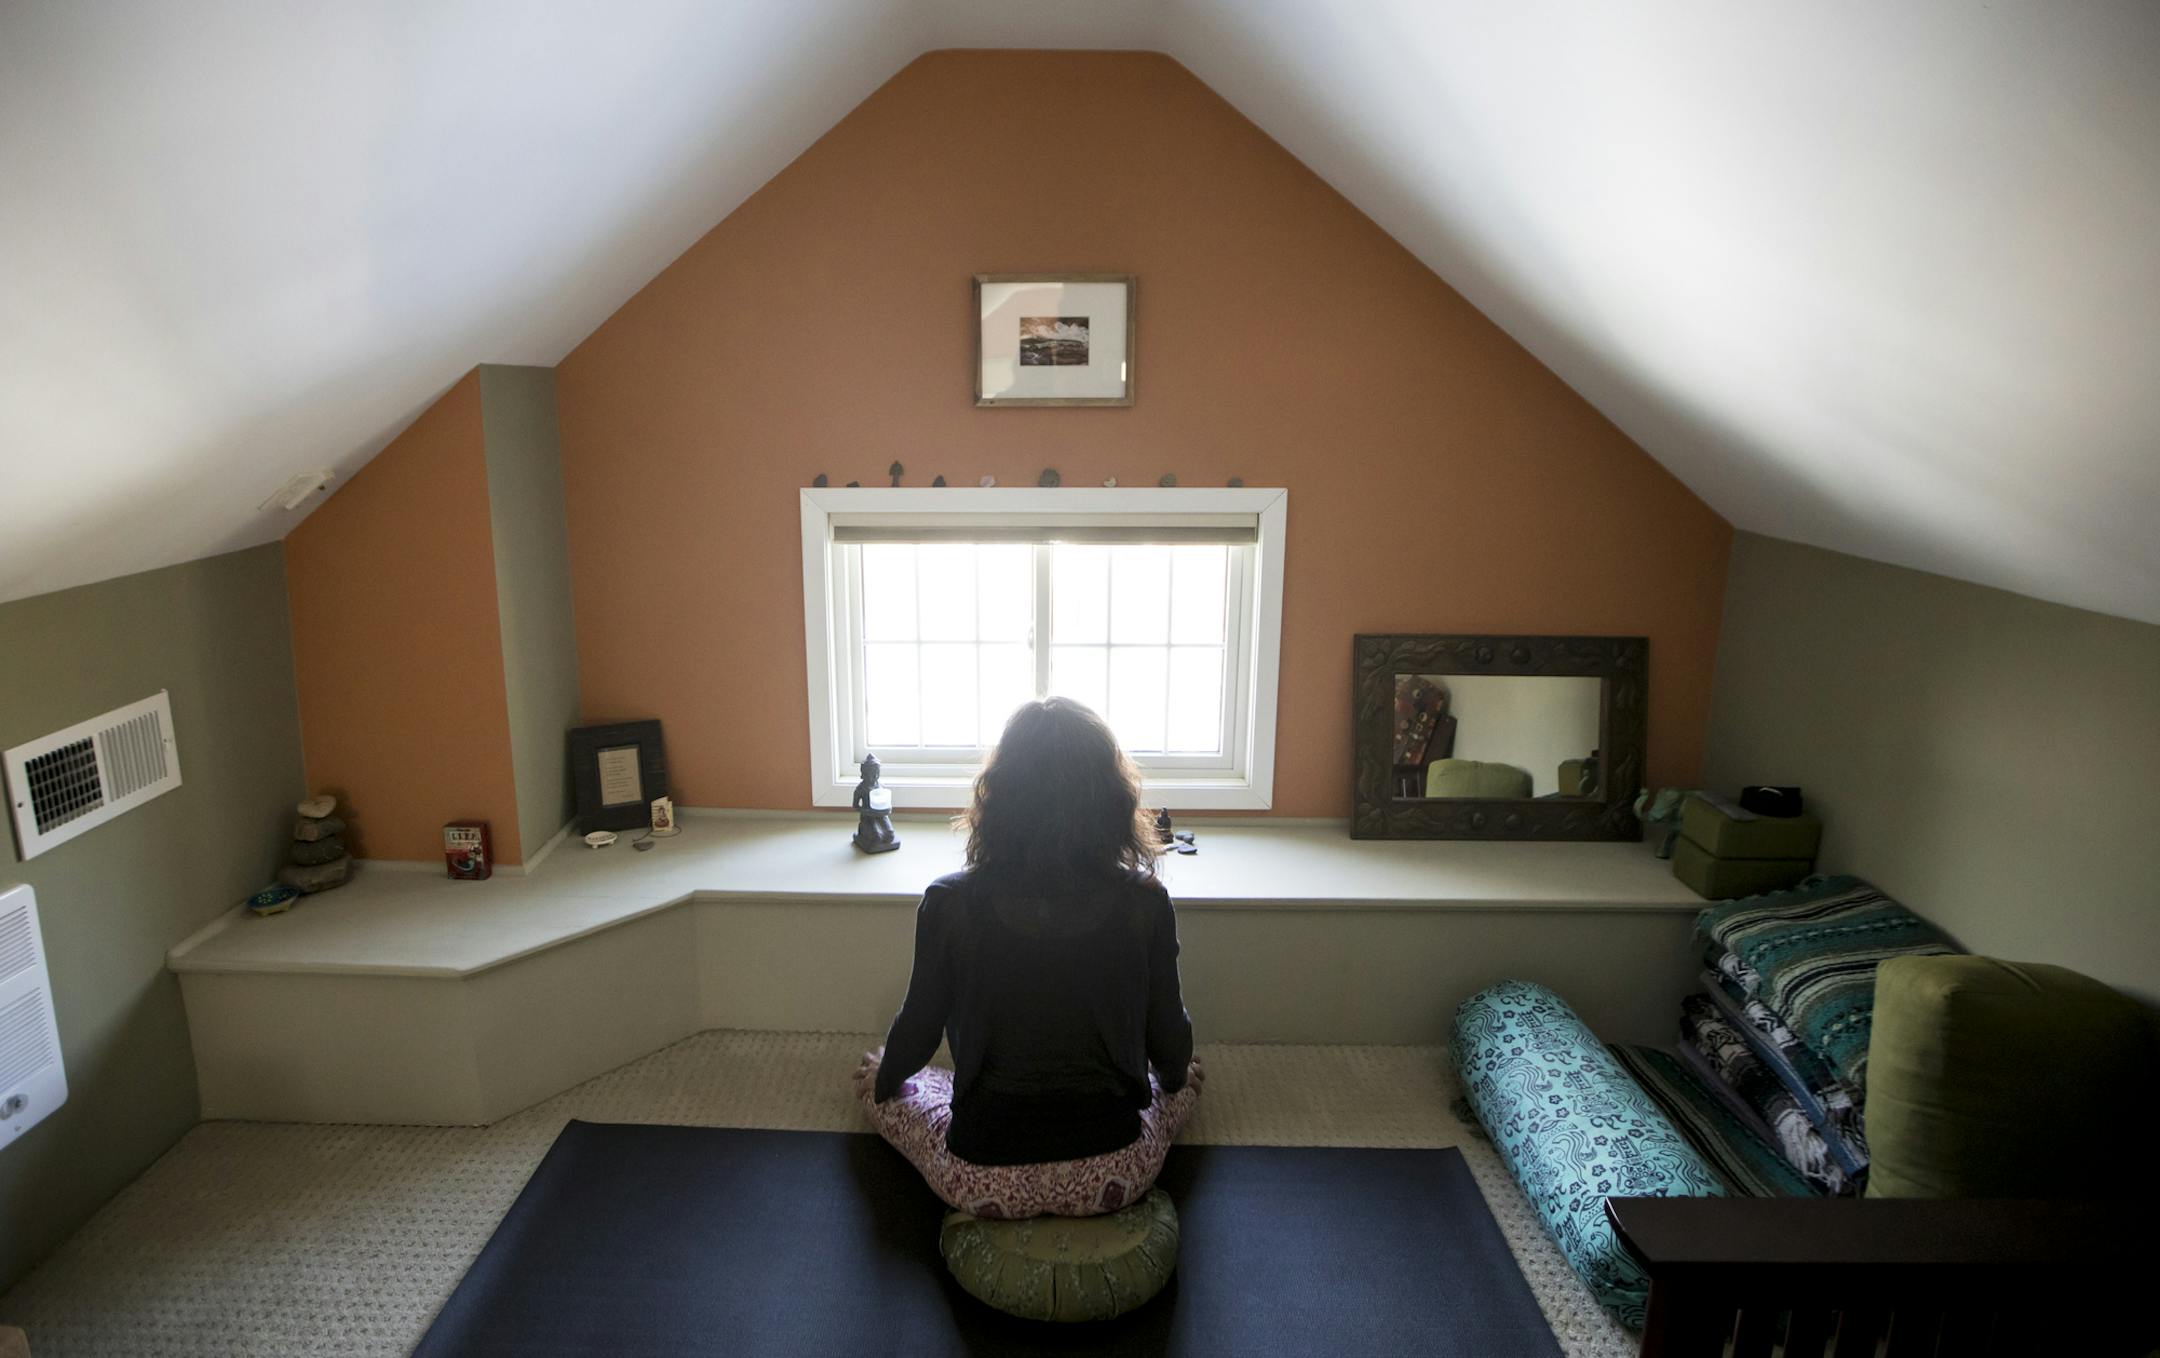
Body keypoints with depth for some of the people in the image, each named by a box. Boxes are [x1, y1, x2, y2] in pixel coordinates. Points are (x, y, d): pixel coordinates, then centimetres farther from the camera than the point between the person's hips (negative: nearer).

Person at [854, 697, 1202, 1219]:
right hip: (1113, 1177, 1)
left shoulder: (949, 903, -15)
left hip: (982, 1181, -1)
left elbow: (920, 1026, 0)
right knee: (1182, 1082, 33)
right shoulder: (1144, 902, -13)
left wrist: (882, 1079, 23)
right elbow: (1168, 1035, 0)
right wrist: (1177, 1077, 25)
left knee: (879, 1080, 28)